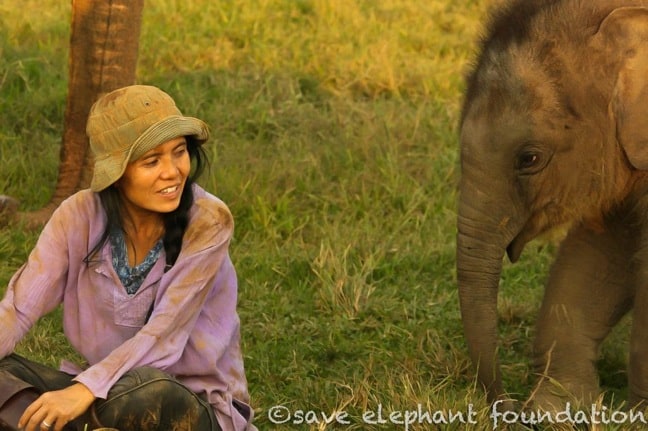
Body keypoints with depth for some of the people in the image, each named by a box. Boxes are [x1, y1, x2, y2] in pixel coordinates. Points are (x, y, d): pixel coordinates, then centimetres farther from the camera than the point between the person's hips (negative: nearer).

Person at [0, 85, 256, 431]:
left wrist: (86, 389, -38)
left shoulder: (207, 223, -16)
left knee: (147, 391, -39)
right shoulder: (81, 216, -6)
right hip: (107, 394, 4)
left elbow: (164, 332, -23)